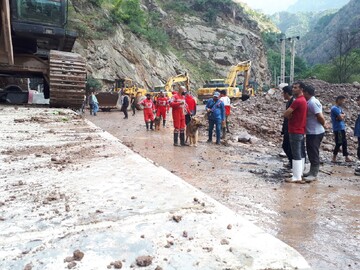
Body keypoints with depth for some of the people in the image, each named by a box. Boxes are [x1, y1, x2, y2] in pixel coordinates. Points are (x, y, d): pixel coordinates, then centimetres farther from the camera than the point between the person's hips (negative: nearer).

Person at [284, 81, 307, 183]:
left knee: (296, 155, -5)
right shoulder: (303, 100, 14)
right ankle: (299, 175, 21)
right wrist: (292, 116, 1)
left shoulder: (297, 101, -18)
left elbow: (286, 114, -19)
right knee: (301, 154, 12)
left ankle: (296, 177, 0)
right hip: (300, 131, 10)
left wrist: (290, 116, 0)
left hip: (295, 131, -10)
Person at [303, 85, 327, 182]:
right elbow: (319, 116, 20)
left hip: (315, 133, -10)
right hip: (312, 132, 10)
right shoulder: (311, 102, 12)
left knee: (314, 154, -3)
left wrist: (323, 124, -6)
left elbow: (320, 117, -22)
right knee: (311, 153, 17)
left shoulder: (312, 102, -19)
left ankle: (314, 175, 5)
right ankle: (312, 172, 27)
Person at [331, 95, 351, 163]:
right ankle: (334, 158, 2)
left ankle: (346, 158, 18)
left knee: (344, 143, 12)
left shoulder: (340, 108, 16)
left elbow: (343, 116, 9)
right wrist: (343, 116, 0)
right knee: (339, 143, -6)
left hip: (342, 128, 9)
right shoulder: (334, 108, -15)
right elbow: (341, 117, -19)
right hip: (338, 129, -9)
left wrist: (342, 116, -10)